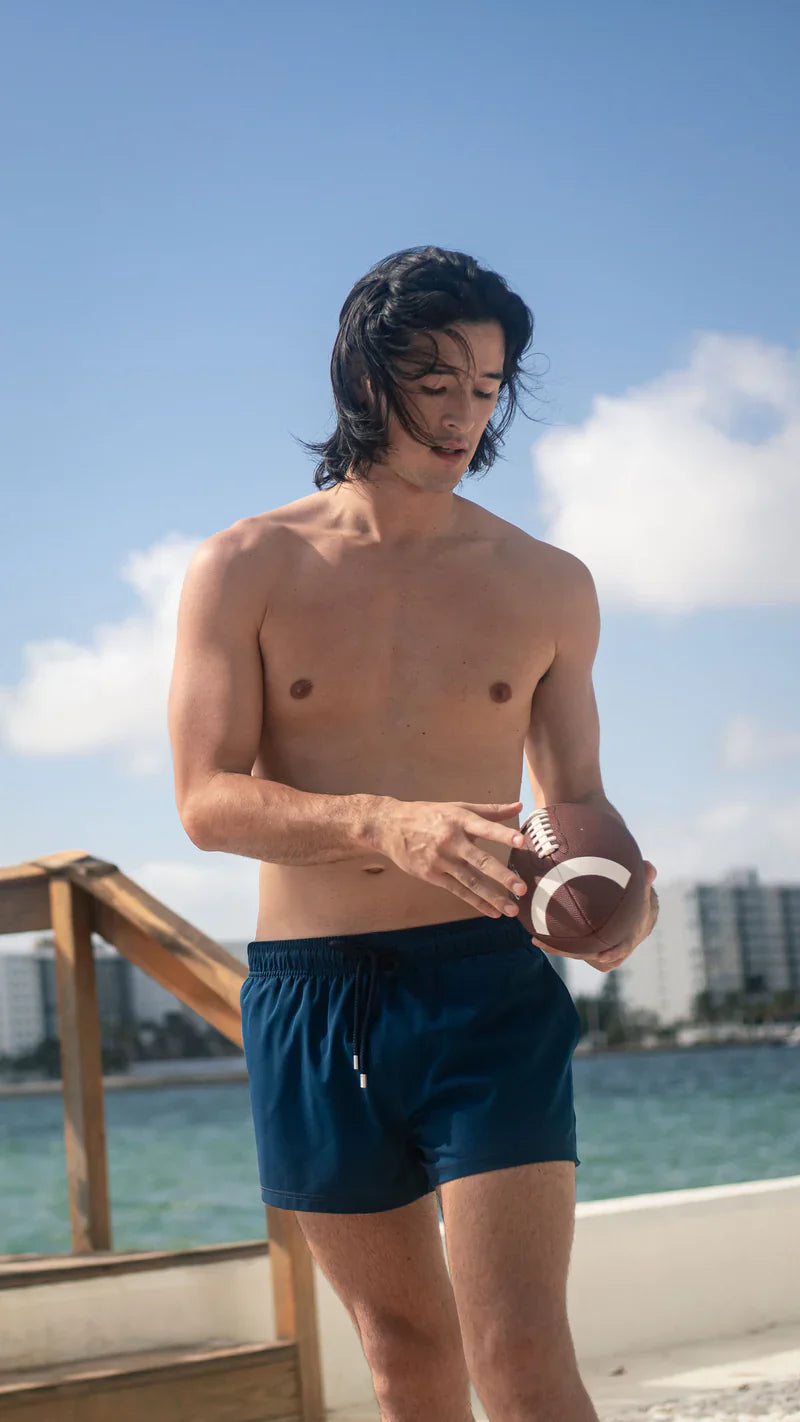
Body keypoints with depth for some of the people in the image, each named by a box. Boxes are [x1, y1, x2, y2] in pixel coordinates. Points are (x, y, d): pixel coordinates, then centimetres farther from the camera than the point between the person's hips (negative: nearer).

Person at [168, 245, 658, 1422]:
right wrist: (386, 825, -24)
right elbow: (209, 799, -7)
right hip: (308, 997, 1)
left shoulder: (550, 586, 7)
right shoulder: (246, 569, 1)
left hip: (487, 985, 0)